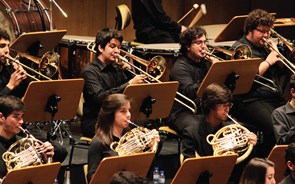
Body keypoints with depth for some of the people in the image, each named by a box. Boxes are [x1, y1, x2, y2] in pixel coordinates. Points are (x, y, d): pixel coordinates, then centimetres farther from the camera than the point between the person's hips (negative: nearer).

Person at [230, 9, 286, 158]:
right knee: (274, 127, -33)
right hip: (251, 101, -8)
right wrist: (268, 62, -8)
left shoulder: (266, 46, 23)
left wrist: (275, 51, 8)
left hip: (276, 99, 8)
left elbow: (281, 71, 22)